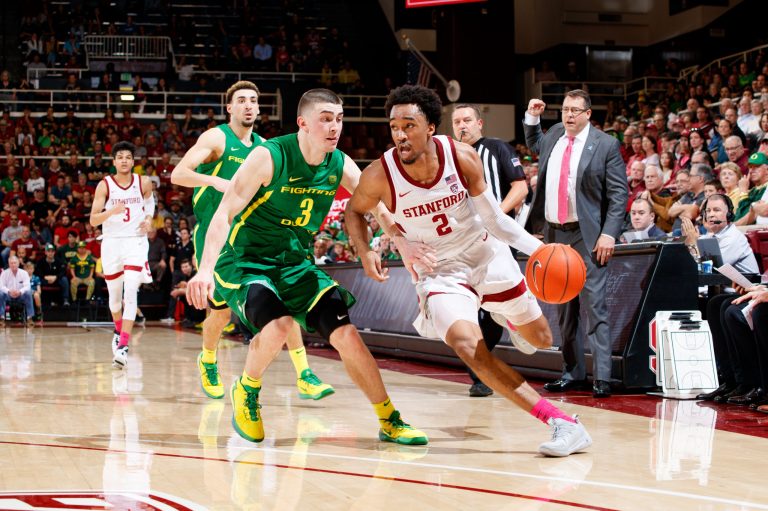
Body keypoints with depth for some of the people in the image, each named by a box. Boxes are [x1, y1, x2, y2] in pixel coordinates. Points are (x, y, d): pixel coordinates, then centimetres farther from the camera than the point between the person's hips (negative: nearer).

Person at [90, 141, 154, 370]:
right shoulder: (104, 185, -5)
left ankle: (123, 347, -21)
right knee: (115, 295, 14)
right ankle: (119, 330, 44)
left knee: (131, 293, -17)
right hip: (111, 242, 1)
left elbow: (150, 200, 21)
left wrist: (149, 218, 1)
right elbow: (93, 220, -9)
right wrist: (112, 211, -28)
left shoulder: (143, 183, -1)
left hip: (136, 241, -1)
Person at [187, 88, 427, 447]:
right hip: (250, 261, -5)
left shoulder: (339, 165, -3)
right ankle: (246, 392, -1)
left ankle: (389, 421, 9)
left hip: (297, 262, 6)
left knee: (346, 334, -4)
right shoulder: (270, 157, -20)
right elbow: (225, 212, -21)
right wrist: (206, 268, -32)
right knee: (279, 324, -31)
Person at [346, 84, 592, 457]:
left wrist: (536, 247, -20)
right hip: (439, 272, -2)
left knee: (541, 340, 13)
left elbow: (493, 217, -8)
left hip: (486, 255, 2)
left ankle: (510, 320, 53)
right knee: (468, 347, -29)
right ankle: (561, 422, -28)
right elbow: (354, 210, 0)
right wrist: (364, 252, -18)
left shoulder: (463, 157, -19)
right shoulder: (380, 175, -21)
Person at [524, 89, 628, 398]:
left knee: (594, 304, -10)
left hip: (587, 236, -6)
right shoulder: (554, 136, 12)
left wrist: (609, 234, -16)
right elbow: (534, 145, 36)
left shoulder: (606, 145, -5)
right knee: (563, 308, 10)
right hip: (554, 234, 6)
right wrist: (532, 118, 19)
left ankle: (601, 377, -11)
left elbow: (619, 194, -7)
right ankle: (572, 373, 19)